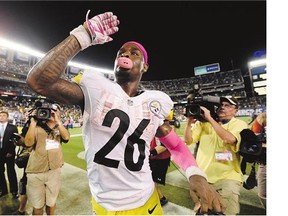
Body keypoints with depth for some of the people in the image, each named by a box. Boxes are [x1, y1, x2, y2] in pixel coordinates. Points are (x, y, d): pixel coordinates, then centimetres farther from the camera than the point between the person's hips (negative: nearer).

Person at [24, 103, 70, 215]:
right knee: (37, 206, 15)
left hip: (54, 171, 1)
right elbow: (28, 143, -14)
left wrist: (57, 120, -18)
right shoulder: (37, 127, 1)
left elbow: (66, 137, -17)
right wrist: (33, 122, -15)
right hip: (35, 172, -1)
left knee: (51, 202, 19)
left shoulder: (60, 129, 4)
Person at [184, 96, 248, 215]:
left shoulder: (240, 124, -5)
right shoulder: (203, 122, 1)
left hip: (228, 176, -2)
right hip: (202, 175, 3)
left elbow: (230, 139, -26)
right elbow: (188, 140, -5)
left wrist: (209, 118, -24)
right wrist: (189, 120, -18)